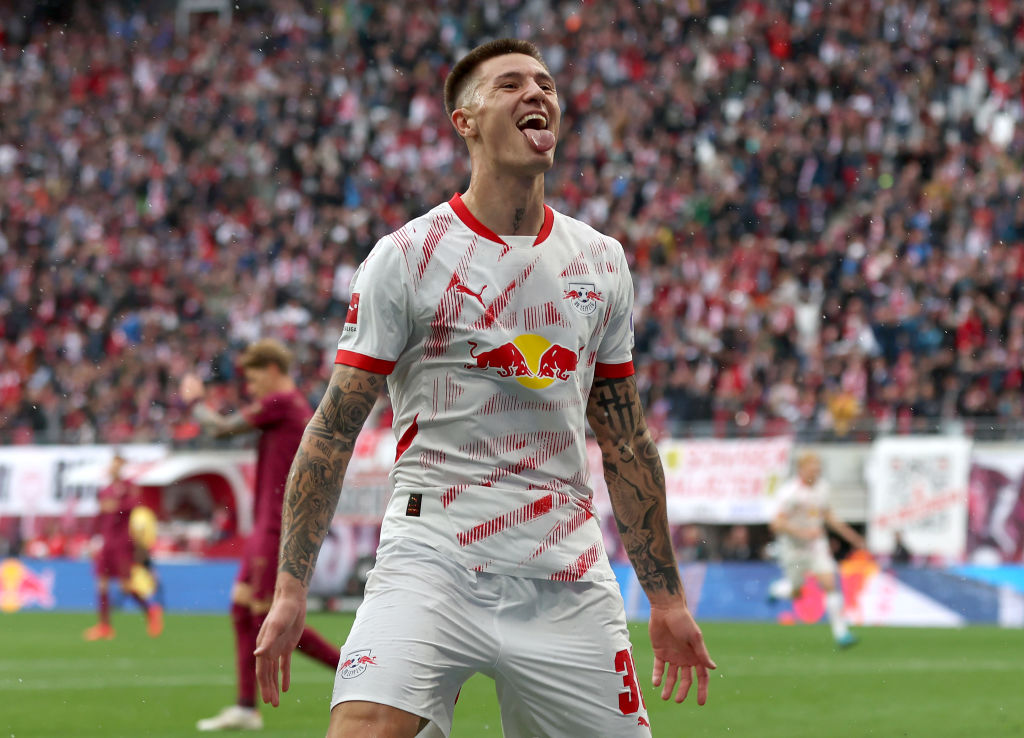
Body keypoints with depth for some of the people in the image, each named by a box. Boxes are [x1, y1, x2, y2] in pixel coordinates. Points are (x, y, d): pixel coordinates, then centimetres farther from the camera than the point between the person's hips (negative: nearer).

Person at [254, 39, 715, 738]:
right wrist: (290, 589, -10)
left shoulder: (601, 261, 12)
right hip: (430, 567, -5)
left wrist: (667, 597, 18)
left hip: (570, 585, 5)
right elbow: (332, 430, -3)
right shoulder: (408, 256, -3)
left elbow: (626, 441, 19)